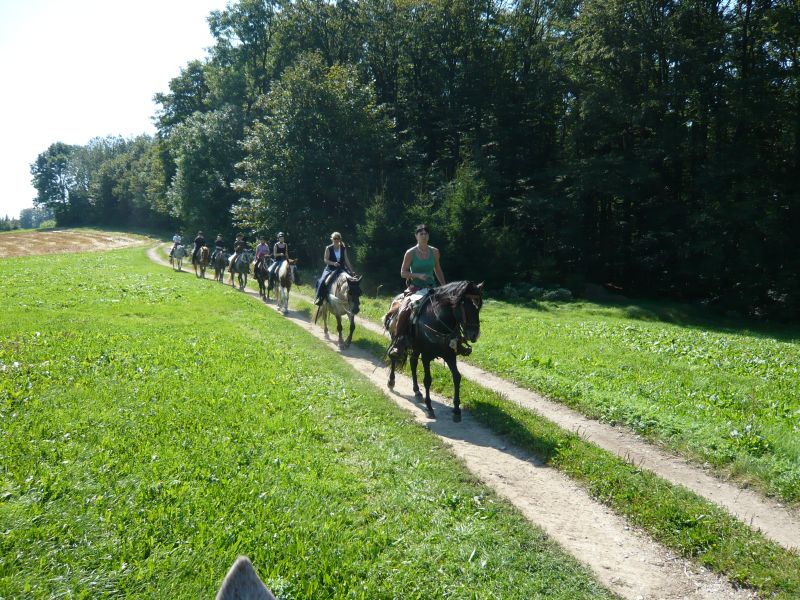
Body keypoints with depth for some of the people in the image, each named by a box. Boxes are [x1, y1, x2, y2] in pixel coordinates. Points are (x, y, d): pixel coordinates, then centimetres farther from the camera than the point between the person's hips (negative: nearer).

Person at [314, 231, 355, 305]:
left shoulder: (343, 248, 5)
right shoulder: (328, 248, -3)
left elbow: (346, 260, 5)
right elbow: (325, 260, -6)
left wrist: (351, 271, -1)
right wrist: (333, 263, -23)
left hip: (341, 269, 3)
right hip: (330, 269, -3)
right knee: (322, 281, -26)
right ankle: (319, 298, -13)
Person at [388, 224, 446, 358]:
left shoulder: (434, 252, 7)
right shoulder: (410, 253, -4)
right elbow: (403, 273, -2)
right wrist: (418, 275, -17)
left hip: (431, 287, 4)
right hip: (415, 288, -4)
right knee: (404, 310, -28)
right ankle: (398, 342, -22)